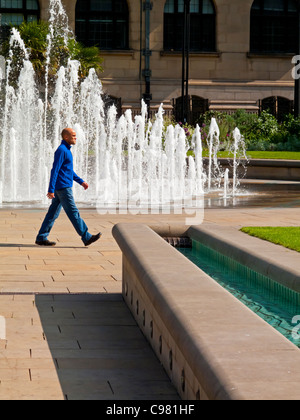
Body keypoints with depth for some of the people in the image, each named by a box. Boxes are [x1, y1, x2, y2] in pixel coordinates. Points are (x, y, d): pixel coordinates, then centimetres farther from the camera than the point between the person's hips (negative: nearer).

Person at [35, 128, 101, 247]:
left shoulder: (67, 150, 18)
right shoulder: (61, 150, -14)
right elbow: (55, 170, -18)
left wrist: (81, 181, 25)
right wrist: (51, 190, -21)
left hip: (63, 187, 10)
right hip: (63, 187, -10)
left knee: (53, 213, 9)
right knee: (73, 213, -6)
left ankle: (41, 238, 11)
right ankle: (86, 237, -3)